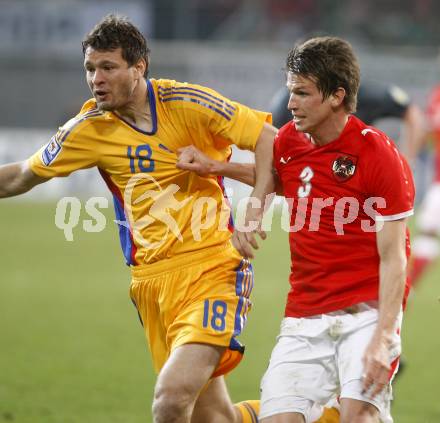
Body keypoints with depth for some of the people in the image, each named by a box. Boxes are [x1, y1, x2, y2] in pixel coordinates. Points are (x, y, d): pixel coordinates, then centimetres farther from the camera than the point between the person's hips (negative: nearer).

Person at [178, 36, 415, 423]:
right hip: (304, 316, 5)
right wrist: (215, 167, 17)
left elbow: (393, 257, -14)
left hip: (367, 310, -5)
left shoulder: (380, 156, -12)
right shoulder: (289, 139, 6)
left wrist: (382, 339, -23)